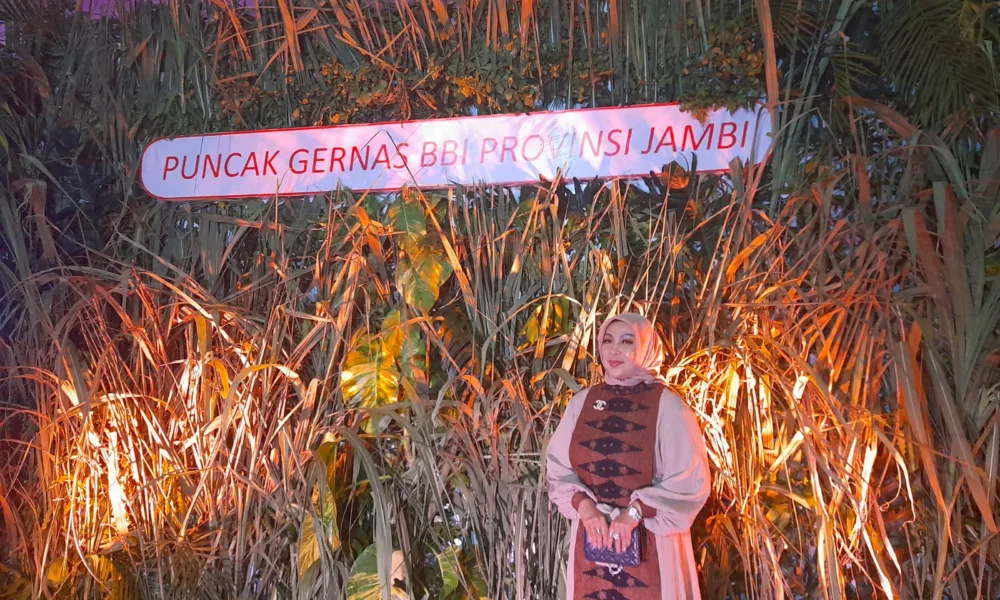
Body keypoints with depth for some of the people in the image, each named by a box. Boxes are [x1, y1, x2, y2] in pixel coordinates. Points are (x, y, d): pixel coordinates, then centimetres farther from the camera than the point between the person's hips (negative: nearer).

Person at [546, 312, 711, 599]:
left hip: (649, 542, -3)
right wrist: (585, 507, -13)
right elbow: (558, 467, 3)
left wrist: (635, 513, -18)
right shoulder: (582, 402, 3)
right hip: (592, 538, 3)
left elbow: (690, 481, -10)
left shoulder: (666, 406, -8)